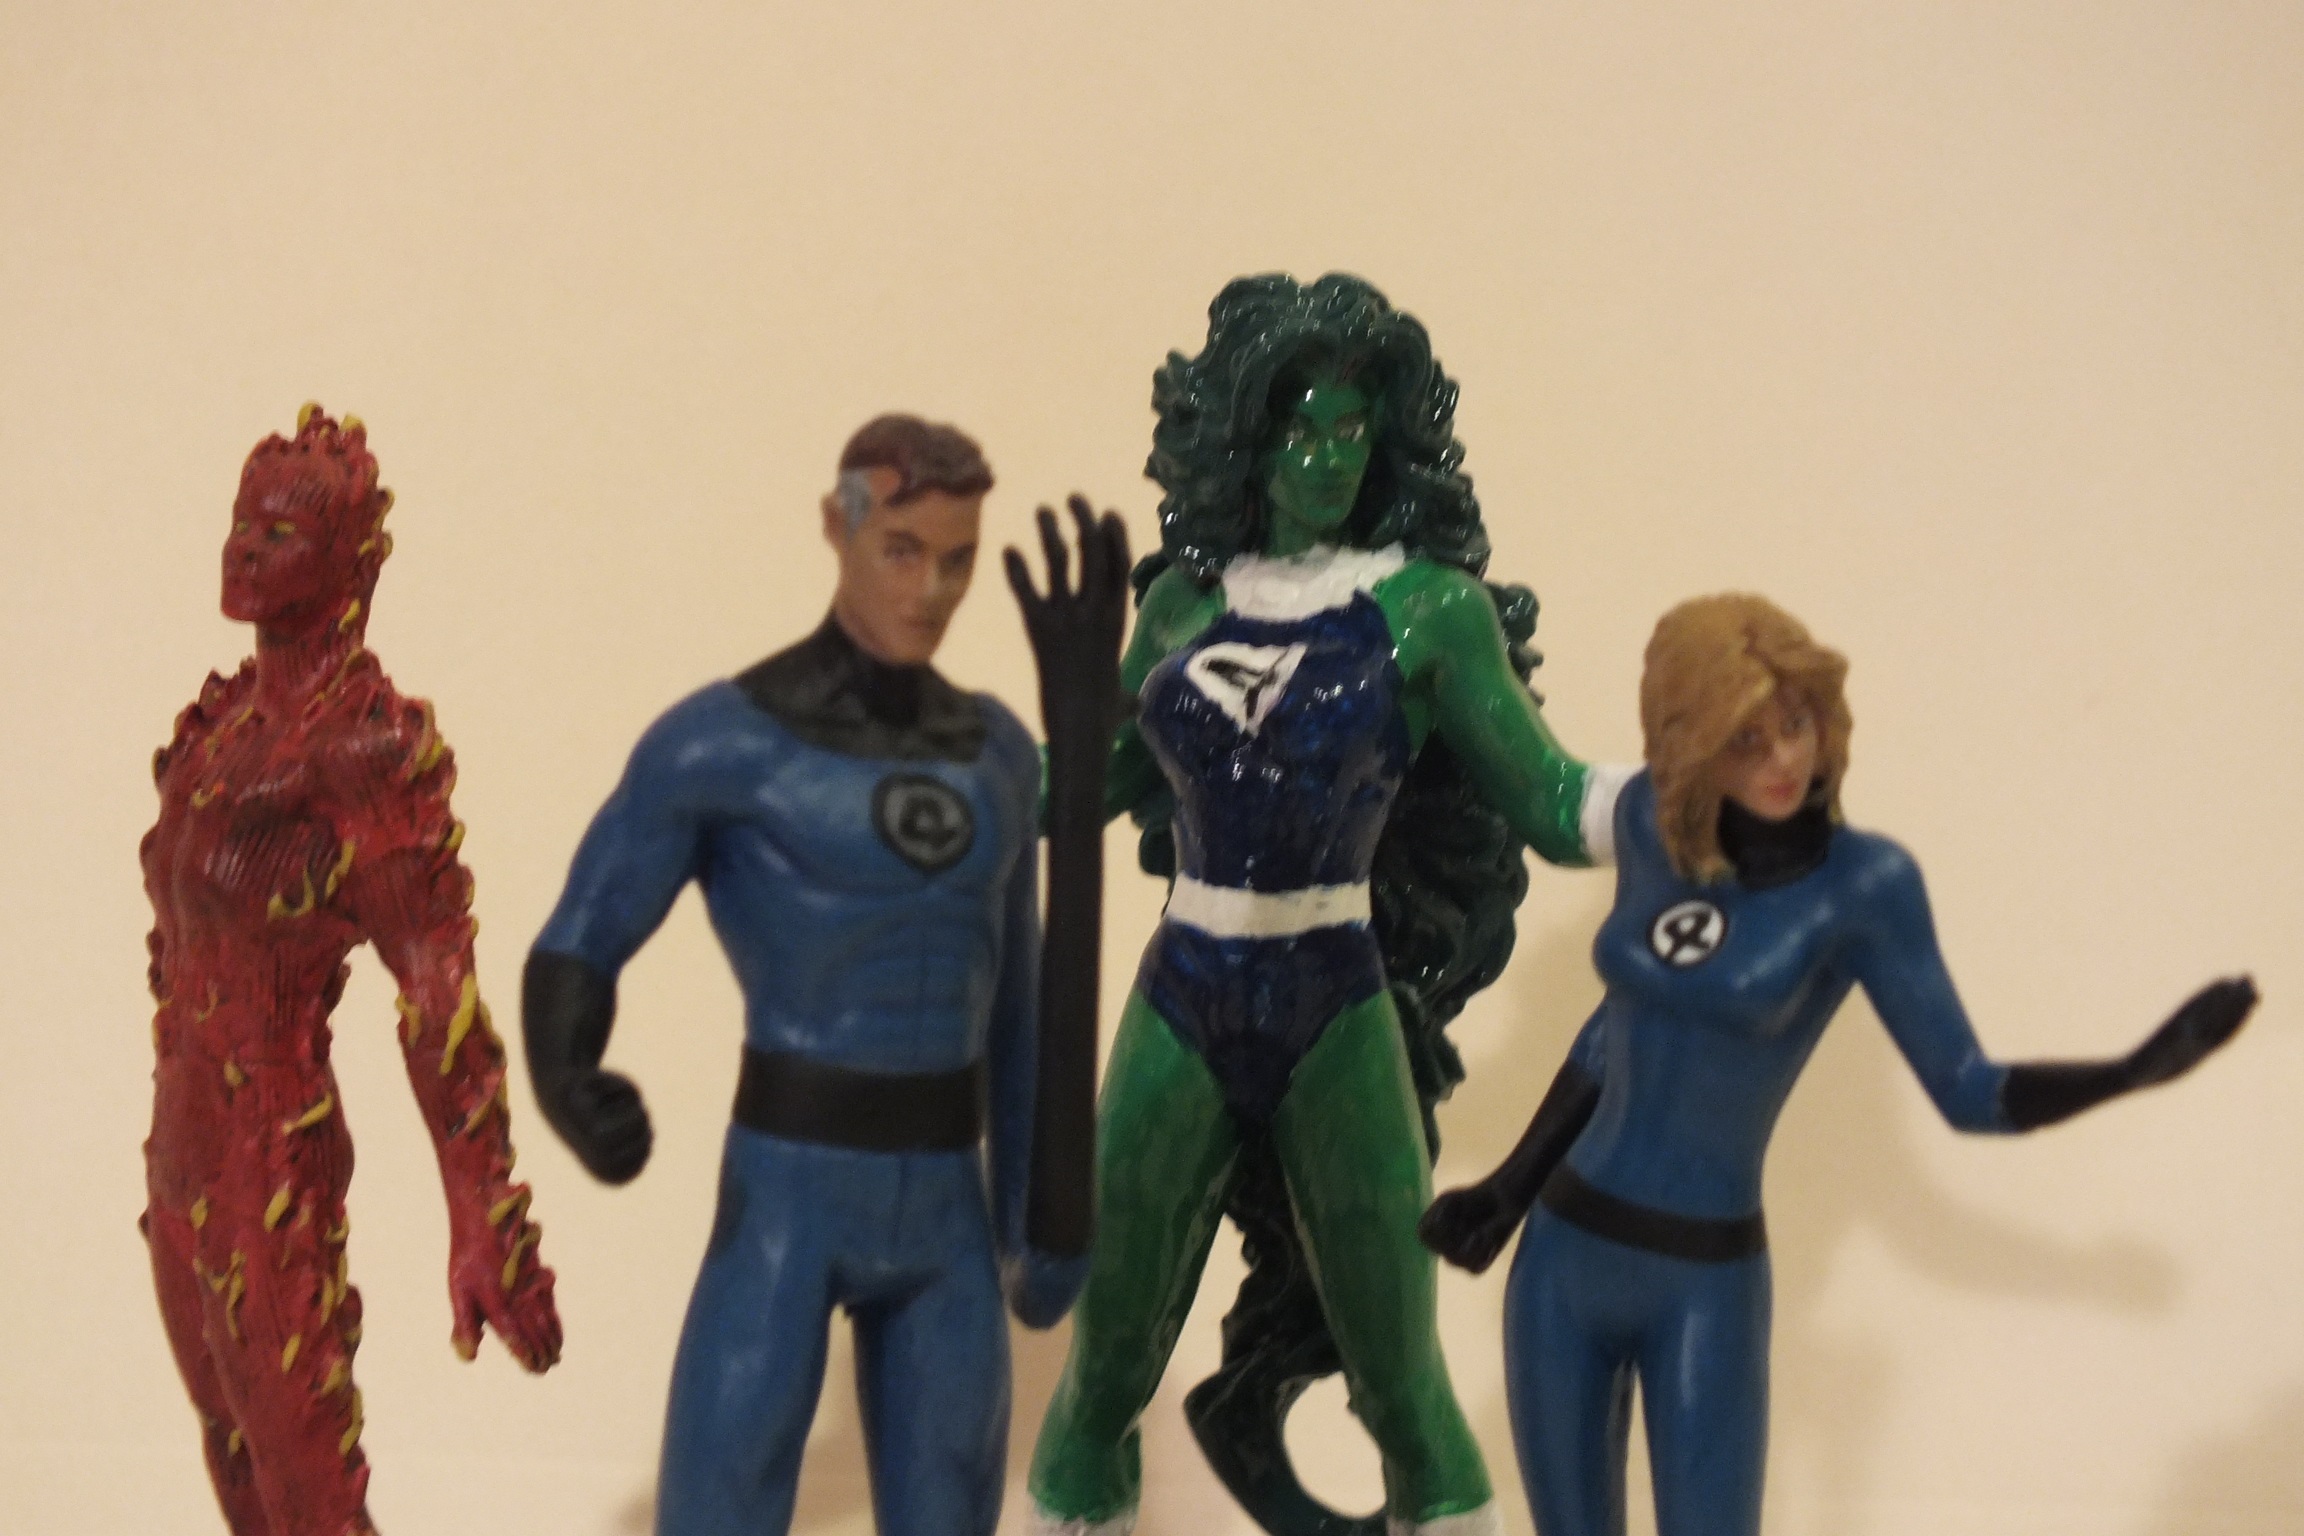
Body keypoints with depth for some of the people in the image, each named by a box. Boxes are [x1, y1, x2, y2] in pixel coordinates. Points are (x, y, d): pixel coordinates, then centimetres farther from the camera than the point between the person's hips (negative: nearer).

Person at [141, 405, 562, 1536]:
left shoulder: (366, 735, -16)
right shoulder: (224, 717, 8)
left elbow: (439, 984, -21)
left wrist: (484, 1221, -25)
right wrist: (173, 1146, 21)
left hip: (275, 1160, -8)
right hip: (184, 1150, 8)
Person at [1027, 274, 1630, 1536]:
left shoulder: (1427, 605, -5)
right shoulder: (1184, 599, 5)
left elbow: (1549, 803, -7)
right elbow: (1098, 778, 18)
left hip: (1338, 1017, -3)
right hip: (1181, 1007, 3)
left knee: (1397, 1373, 4)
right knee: (1108, 1356, 10)